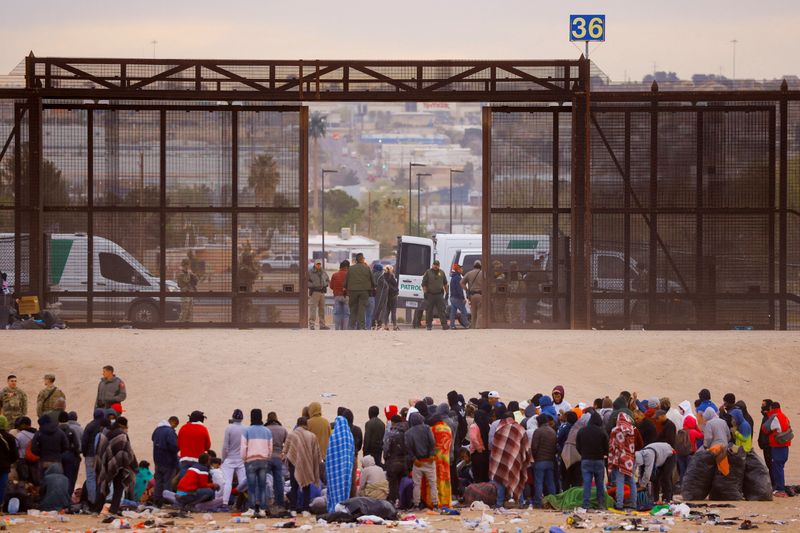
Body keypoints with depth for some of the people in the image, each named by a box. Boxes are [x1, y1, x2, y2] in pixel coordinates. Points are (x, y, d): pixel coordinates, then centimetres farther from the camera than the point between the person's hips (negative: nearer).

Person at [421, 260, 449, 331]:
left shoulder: (441, 273, 12)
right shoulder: (428, 272, 1)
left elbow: (445, 284, 19)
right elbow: (424, 284, -1)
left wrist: (446, 293, 15)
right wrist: (425, 292, -9)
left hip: (439, 295, 2)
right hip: (430, 295, -2)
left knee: (442, 310, -4)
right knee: (429, 311, 3)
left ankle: (444, 325, -8)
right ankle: (429, 325, 11)